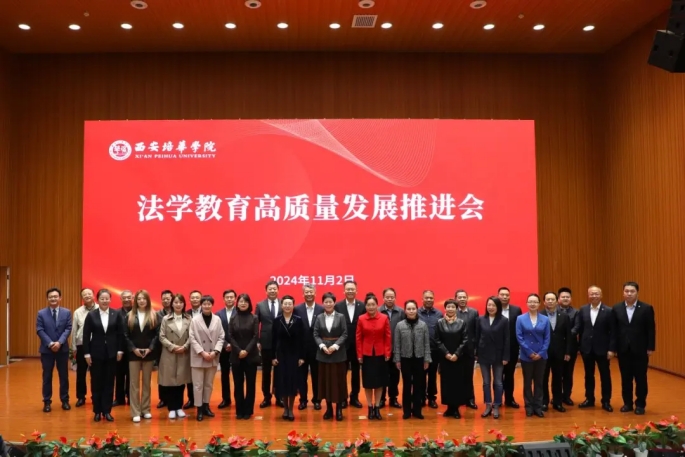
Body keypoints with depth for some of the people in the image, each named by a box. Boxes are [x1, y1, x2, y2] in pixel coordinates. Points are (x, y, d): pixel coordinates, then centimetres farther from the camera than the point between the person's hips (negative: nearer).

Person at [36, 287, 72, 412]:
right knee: (47, 376, 6)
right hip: (46, 349, -1)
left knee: (64, 376, 7)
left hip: (62, 349, 1)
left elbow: (68, 329, -4)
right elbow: (40, 330, -6)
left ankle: (65, 400, 17)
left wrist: (59, 342, -18)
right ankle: (47, 402, 14)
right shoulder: (41, 313, 1)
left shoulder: (67, 312, 3)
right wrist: (50, 343, -17)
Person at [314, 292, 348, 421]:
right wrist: (323, 346, -14)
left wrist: (335, 346, -17)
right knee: (325, 380, 6)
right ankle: (329, 408, 16)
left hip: (338, 353, -2)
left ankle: (339, 409, 12)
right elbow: (316, 334, 1)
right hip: (323, 353, 2)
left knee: (338, 380, 2)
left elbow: (344, 334, -5)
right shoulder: (319, 317, 5)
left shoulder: (341, 317, -1)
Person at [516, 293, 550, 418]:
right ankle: (529, 406, 17)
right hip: (526, 356, -1)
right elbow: (519, 337, -6)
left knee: (539, 382, 9)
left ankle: (538, 407, 18)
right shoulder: (520, 319, -3)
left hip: (541, 356, 1)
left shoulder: (545, 319, 2)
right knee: (527, 382, 8)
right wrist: (529, 352, -12)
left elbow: (547, 338, 0)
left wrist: (541, 353, -10)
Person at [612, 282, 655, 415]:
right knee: (625, 378, 9)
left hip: (640, 350, -2)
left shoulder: (646, 308, -4)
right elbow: (613, 329, 3)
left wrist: (650, 348, -7)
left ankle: (640, 404, 16)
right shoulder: (616, 308, 2)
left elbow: (651, 330, -3)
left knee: (640, 378, 5)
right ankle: (627, 403, 20)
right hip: (623, 350, 2)